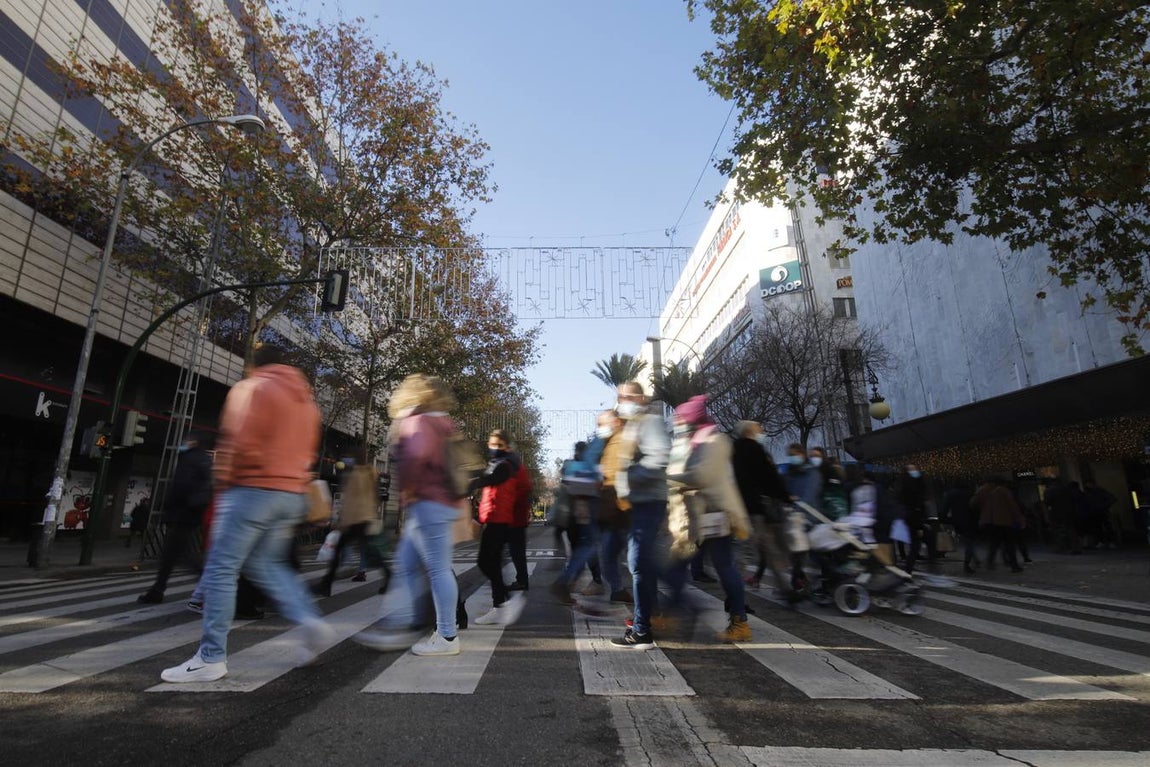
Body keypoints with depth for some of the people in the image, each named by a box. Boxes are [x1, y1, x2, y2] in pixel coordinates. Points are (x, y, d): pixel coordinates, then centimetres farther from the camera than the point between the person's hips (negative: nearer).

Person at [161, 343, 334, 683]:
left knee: (221, 569, 2)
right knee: (267, 565, 18)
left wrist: (224, 480, 0)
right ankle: (311, 622, 4)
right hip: (292, 495, 8)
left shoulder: (252, 388, -4)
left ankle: (211, 658, 5)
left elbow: (240, 442, -13)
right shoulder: (306, 399, 18)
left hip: (253, 490, -7)